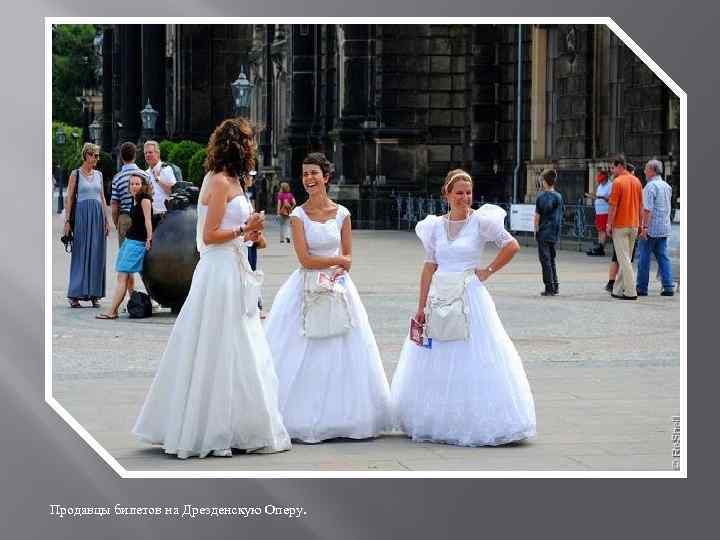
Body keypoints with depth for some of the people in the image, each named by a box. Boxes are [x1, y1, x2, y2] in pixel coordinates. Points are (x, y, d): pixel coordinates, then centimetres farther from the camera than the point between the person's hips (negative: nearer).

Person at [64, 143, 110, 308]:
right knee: (80, 255, -5)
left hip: (98, 215, 4)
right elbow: (70, 198, -1)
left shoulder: (98, 174, 13)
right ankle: (74, 295, -2)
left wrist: (106, 220, 9)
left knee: (96, 255, 2)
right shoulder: (76, 174, 1)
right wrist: (67, 221, -7)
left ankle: (94, 294, 6)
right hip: (82, 215, -4)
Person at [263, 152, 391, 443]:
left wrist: (336, 273, -12)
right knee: (304, 358, -3)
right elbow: (305, 259, -8)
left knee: (341, 352, 2)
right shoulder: (298, 215, -3)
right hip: (306, 288, -2)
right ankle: (304, 417, 4)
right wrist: (337, 260, -6)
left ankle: (339, 416, 11)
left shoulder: (342, 214, 3)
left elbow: (348, 259, 7)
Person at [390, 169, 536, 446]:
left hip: (470, 297, -4)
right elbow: (430, 266, 7)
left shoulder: (480, 221, -4)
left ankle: (476, 425, 4)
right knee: (435, 364, 7)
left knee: (471, 363, -3)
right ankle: (437, 423, 16)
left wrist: (488, 271, -3)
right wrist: (422, 306, 3)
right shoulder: (436, 225, 6)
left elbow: (512, 246, -4)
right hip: (440, 297, 4)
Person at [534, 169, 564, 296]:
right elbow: (561, 214, 7)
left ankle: (549, 288, -3)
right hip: (554, 233, 5)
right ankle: (555, 286, 16)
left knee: (545, 259, -1)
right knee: (552, 259, 16)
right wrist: (556, 230, 15)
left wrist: (536, 230, 2)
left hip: (543, 233, -5)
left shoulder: (541, 197, -10)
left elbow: (537, 215, -9)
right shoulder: (559, 196, 3)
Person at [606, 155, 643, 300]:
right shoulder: (637, 181, 8)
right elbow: (640, 205, 12)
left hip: (620, 226, -7)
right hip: (634, 225, 7)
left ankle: (631, 292, -8)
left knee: (624, 260, -5)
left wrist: (609, 224, -7)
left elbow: (613, 206, -14)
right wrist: (639, 223, 18)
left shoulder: (618, 182, -13)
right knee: (626, 259, 13)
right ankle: (618, 290, 21)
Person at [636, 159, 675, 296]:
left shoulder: (650, 186, -13)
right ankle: (668, 287, 1)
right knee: (663, 257, 7)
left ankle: (642, 287, 5)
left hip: (651, 228, -7)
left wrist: (644, 227, -21)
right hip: (664, 228, 7)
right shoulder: (667, 186, 13)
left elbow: (647, 209, -20)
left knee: (644, 258, 1)